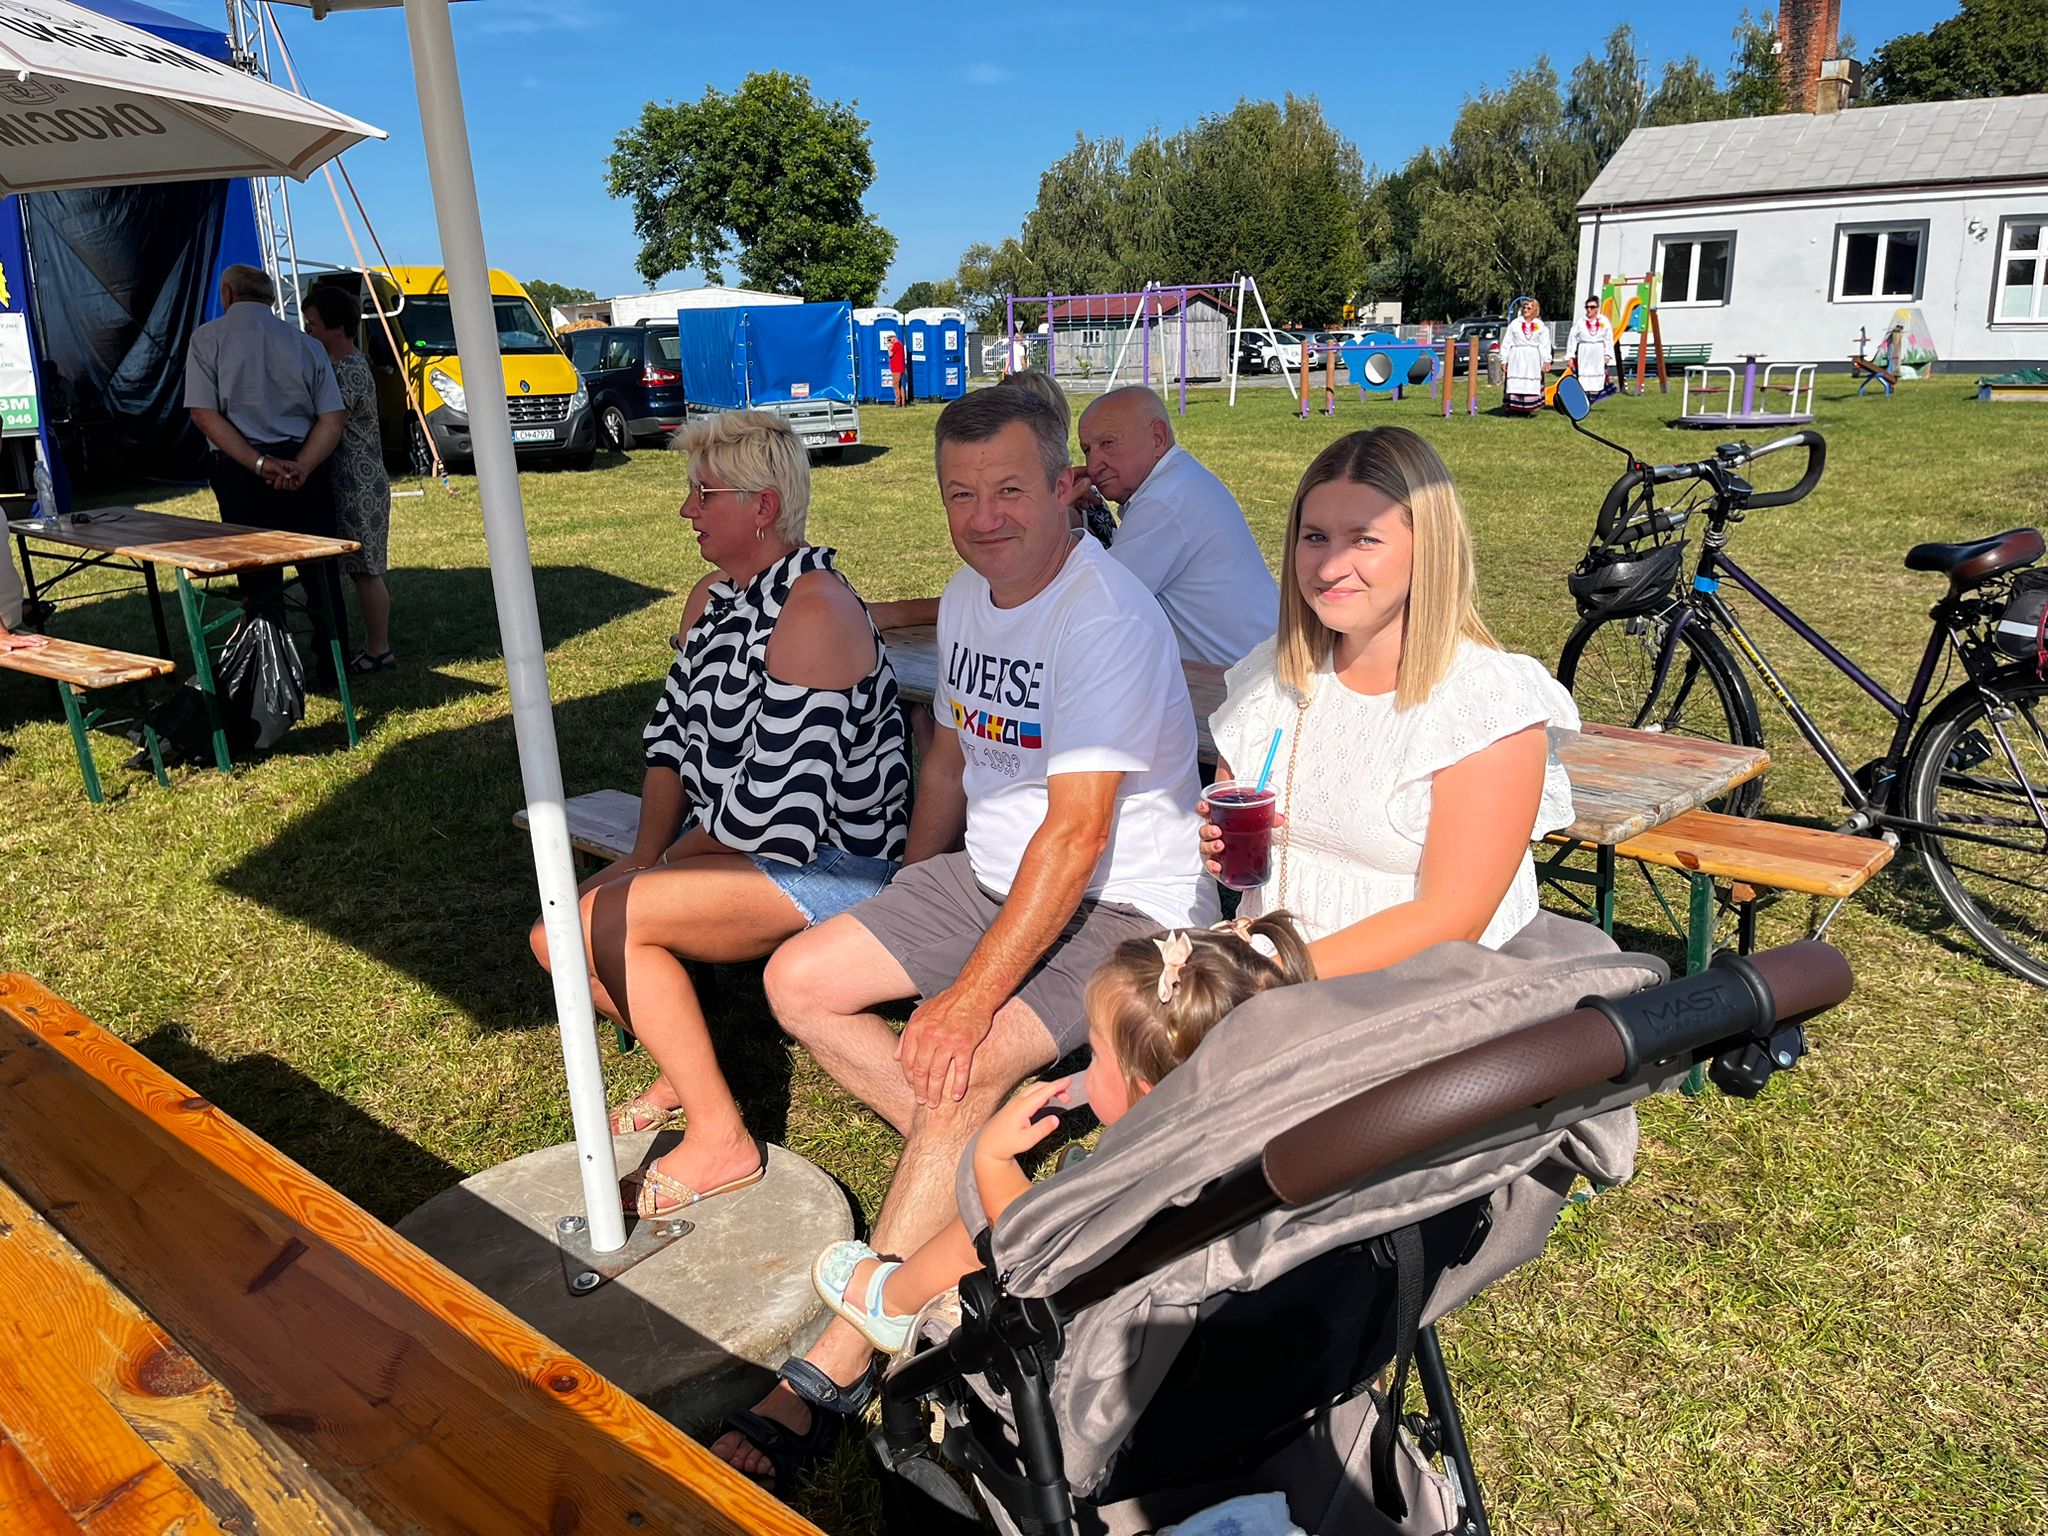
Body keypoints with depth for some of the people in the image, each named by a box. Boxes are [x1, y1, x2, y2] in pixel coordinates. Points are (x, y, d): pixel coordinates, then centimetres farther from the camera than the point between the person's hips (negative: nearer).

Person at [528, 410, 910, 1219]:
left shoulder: (813, 611, -22)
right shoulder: (711, 598, 9)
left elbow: (777, 807, -25)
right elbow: (672, 730, 12)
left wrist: (668, 858, -10)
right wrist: (647, 851, -3)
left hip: (831, 865, -9)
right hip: (730, 843, 9)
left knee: (606, 920, -20)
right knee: (556, 934, -1)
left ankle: (720, 1138, -7)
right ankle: (685, 1068, 21)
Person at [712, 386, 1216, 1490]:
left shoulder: (1108, 620, -23)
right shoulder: (968, 597, 5)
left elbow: (1078, 831, -28)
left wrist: (970, 997, -29)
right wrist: (903, 919, 17)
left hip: (1122, 904, -9)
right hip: (991, 874, 9)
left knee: (966, 1068, -30)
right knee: (799, 980, 0)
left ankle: (833, 1372, -18)